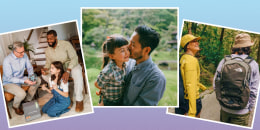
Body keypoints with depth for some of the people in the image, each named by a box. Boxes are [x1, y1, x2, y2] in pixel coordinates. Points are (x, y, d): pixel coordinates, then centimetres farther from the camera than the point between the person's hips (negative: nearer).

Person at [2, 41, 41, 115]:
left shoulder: (24, 55, -9)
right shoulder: (7, 60, -27)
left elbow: (29, 67, 4)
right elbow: (9, 78, -25)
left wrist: (31, 76, -17)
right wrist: (24, 81, -34)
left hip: (21, 79, 7)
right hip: (9, 83, -7)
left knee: (38, 80, -9)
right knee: (22, 94, -32)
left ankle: (27, 100, 8)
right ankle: (15, 106, 5)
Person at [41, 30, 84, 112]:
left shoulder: (65, 44, -17)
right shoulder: (47, 50, 0)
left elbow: (74, 58, -21)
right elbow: (48, 63, 9)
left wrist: (67, 71, -35)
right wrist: (45, 69, -18)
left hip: (71, 65, -5)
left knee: (77, 72, -40)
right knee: (44, 75, -17)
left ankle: (79, 100, -27)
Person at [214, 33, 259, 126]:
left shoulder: (224, 61, -5)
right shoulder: (252, 64, -9)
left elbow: (215, 85, -1)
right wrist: (249, 108, 6)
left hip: (224, 109, 2)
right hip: (242, 112, -2)